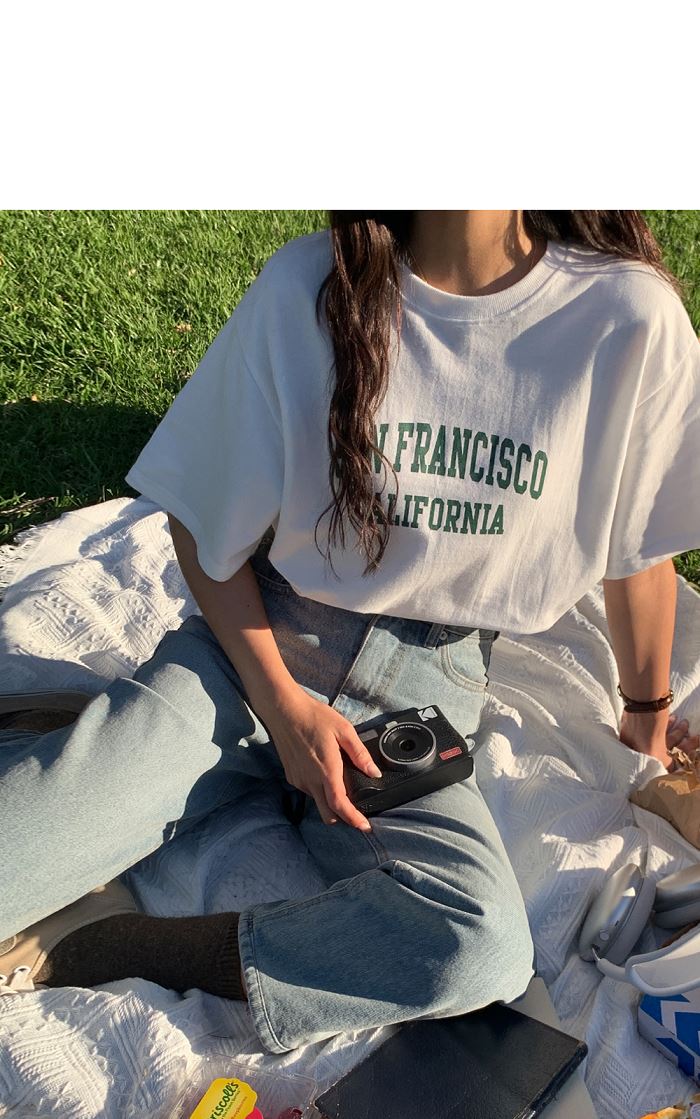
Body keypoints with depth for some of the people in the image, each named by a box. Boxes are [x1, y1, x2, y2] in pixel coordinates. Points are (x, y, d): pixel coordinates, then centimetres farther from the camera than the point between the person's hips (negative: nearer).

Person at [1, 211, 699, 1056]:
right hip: (254, 643, -1)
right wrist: (282, 706, -9)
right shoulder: (305, 285, -8)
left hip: (425, 690, 2)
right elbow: (202, 524, 0)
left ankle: (82, 946, -12)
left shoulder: (628, 313, -8)